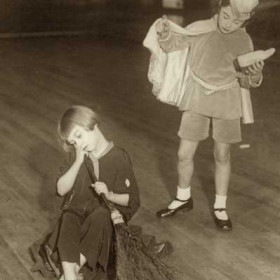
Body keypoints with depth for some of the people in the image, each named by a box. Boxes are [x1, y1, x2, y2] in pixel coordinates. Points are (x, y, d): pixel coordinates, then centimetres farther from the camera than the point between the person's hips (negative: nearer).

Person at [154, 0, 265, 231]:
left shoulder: (244, 41, -8)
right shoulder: (199, 29, -12)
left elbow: (245, 82, -1)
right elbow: (173, 45, -12)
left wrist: (255, 74, -23)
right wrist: (165, 33, -34)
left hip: (226, 104, 0)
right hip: (197, 101, 0)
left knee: (222, 156, 10)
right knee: (184, 154, 5)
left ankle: (220, 207, 27)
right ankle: (183, 198, 30)